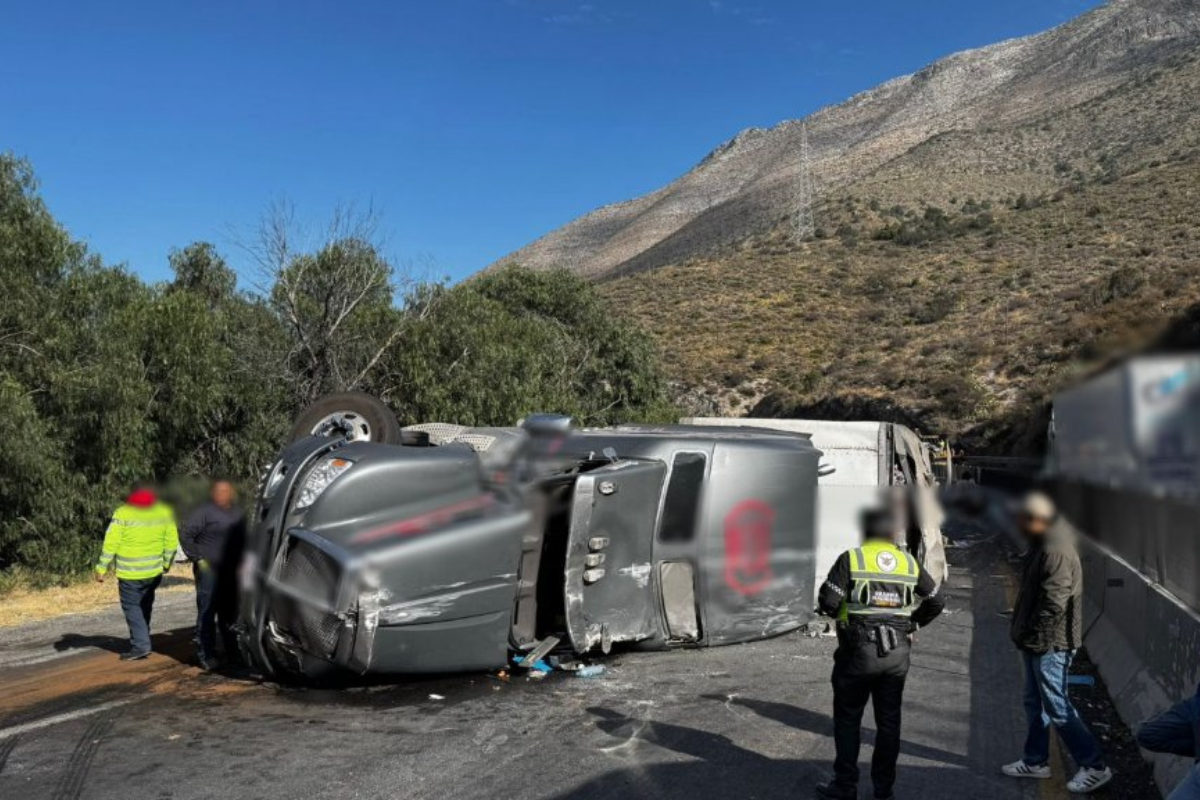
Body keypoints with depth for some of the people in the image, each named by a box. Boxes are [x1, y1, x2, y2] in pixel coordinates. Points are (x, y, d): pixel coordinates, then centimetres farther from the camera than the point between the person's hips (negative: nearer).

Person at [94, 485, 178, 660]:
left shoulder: (123, 514, -10)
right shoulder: (164, 512, 1)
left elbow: (110, 544, -12)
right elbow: (172, 542, 5)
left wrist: (101, 568, -4)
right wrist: (167, 563, 18)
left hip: (129, 573, -4)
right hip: (154, 571, 4)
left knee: (132, 607, 4)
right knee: (145, 606, 18)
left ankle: (140, 645, -2)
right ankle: (141, 640, 24)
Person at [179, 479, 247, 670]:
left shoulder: (237, 513, 13)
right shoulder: (205, 512, -8)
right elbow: (185, 534, -10)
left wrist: (239, 561, 13)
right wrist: (197, 558, -12)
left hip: (230, 572, 6)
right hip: (209, 570, -6)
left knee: (230, 613, 13)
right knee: (207, 614, -5)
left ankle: (232, 651, 23)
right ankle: (207, 656, -1)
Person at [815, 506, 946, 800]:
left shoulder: (851, 558, -9)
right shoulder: (910, 563, 4)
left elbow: (828, 602, -14)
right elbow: (936, 602, 8)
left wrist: (842, 612, 7)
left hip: (858, 652, -4)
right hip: (897, 654, 4)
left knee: (848, 718, 9)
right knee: (888, 720, 14)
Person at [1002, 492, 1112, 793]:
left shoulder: (1057, 551, -23)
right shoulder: (1042, 545, 11)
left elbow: (1054, 602, -27)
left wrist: (1032, 635, -18)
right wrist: (1025, 633, 14)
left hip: (1050, 644, -10)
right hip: (1037, 643, 10)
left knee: (1057, 707, -2)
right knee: (1035, 702, 18)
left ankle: (1094, 767, 9)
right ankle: (1036, 761, 29)